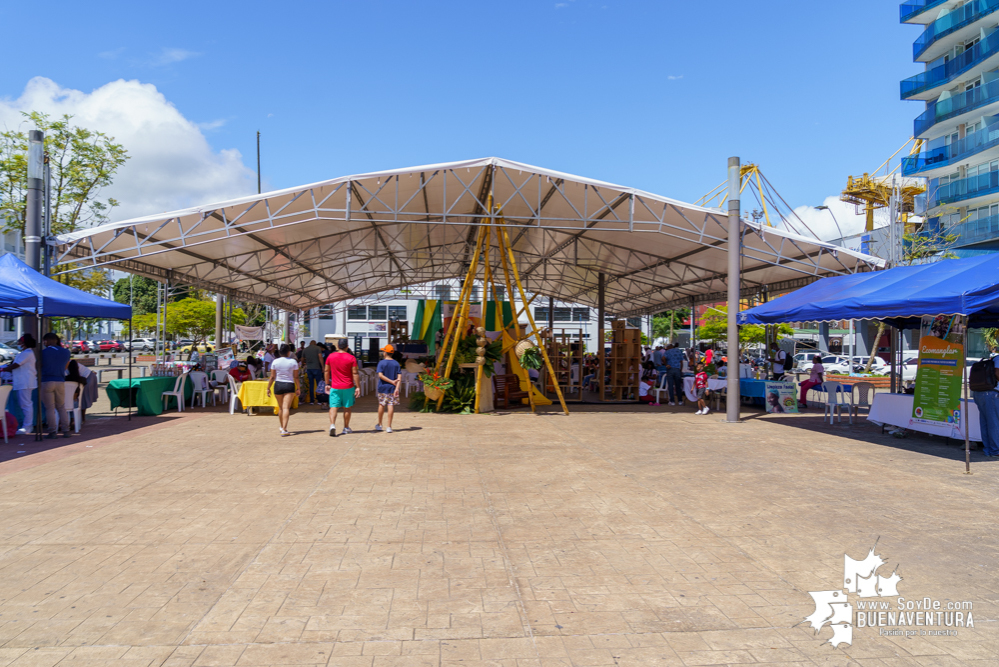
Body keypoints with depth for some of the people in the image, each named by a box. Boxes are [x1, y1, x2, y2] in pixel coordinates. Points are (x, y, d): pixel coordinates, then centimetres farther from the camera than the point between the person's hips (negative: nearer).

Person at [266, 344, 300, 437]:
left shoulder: (275, 362, 0)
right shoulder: (293, 362, -3)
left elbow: (272, 377, 1)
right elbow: (296, 377, -1)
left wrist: (268, 388, 9)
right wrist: (297, 388, 7)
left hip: (278, 385, 2)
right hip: (289, 385, -2)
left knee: (280, 407, 17)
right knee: (286, 407, -7)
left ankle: (281, 427, 32)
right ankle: (284, 429, -17)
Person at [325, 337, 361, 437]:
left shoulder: (331, 357, 0)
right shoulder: (351, 358, -7)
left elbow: (326, 371, 7)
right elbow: (355, 373, -8)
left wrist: (327, 384, 17)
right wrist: (358, 387, -4)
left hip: (335, 387, 1)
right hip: (348, 387, -1)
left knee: (333, 407, 0)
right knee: (347, 408, 12)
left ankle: (332, 425, -22)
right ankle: (346, 428, 21)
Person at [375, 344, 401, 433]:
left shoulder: (381, 363, -6)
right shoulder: (396, 363, 2)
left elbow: (380, 375, -17)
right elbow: (399, 377, -7)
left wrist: (392, 381, -15)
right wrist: (397, 388, -13)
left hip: (383, 388, -1)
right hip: (392, 388, 1)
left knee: (381, 405, 13)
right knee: (391, 406, 1)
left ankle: (379, 425, 26)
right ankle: (389, 427, 0)